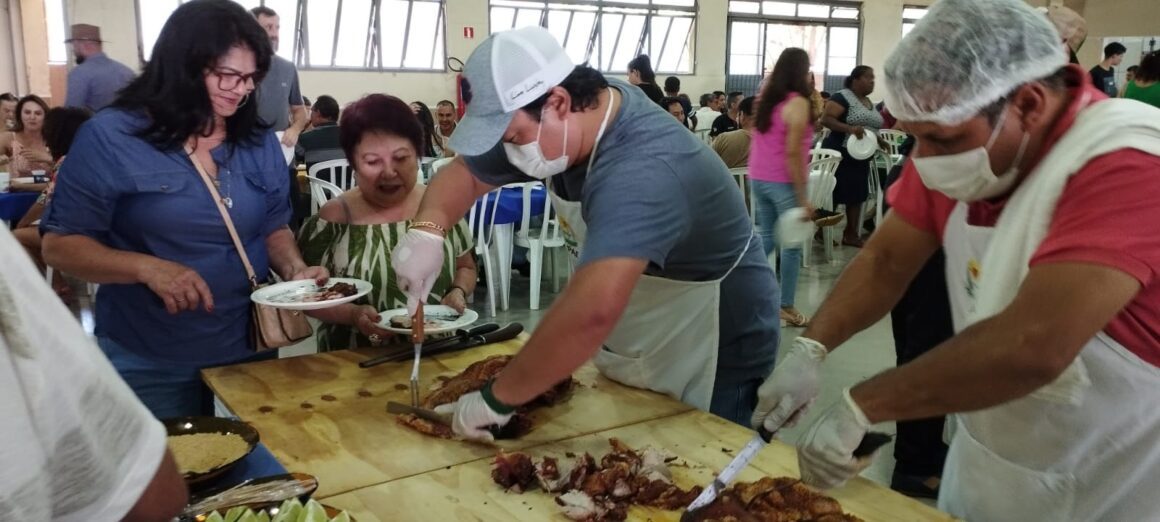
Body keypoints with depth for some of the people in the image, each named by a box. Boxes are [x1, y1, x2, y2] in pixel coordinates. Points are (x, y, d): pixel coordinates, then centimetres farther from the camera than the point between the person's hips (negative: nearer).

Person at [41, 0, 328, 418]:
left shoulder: (261, 144, 1)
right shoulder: (109, 138, -11)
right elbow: (60, 244, -11)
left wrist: (295, 271, -12)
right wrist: (148, 268, -27)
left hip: (249, 351, 4)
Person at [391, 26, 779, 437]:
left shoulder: (641, 171, -37)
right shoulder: (553, 127, -8)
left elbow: (592, 311, -48)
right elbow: (464, 172, 2)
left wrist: (497, 399, -39)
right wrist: (428, 230, -18)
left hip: (712, 362, -8)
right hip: (632, 353, 8)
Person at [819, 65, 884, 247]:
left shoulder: (870, 103, 15)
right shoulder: (842, 97, -11)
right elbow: (826, 119, -21)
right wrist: (850, 129, -32)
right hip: (840, 154, -8)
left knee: (857, 196, 9)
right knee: (833, 195, -4)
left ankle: (851, 234, 16)